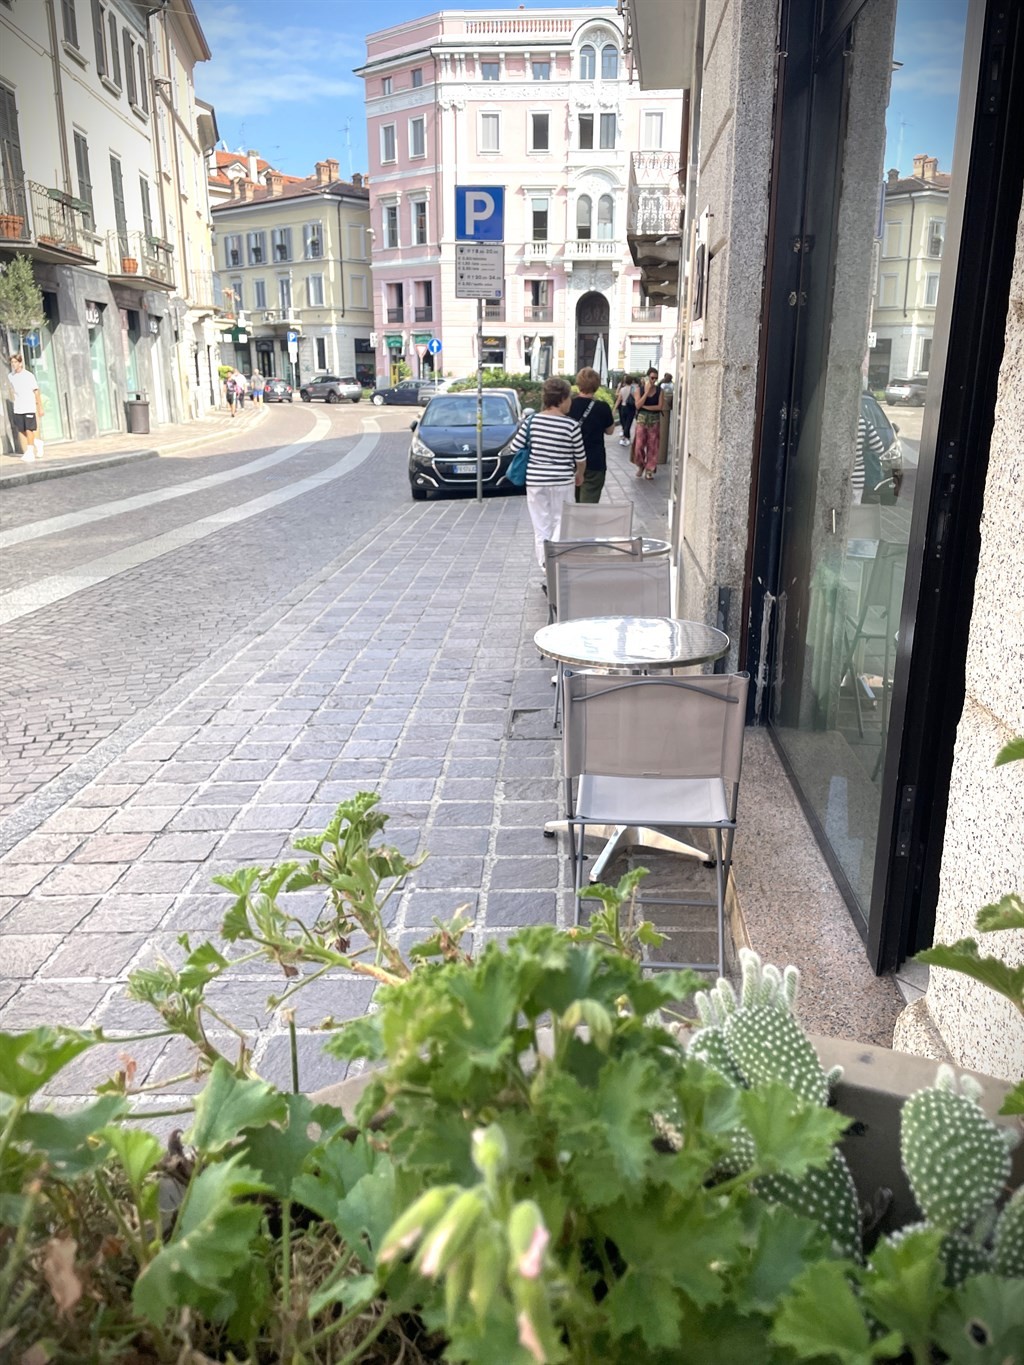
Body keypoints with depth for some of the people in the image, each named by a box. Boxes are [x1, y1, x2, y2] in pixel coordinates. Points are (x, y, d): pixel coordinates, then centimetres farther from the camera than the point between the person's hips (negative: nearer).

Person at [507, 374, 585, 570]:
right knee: (561, 524, 9)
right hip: (562, 481, -3)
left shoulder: (532, 420, -4)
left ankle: (545, 566, 16)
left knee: (541, 527, 12)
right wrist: (579, 474, 19)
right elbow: (580, 457, -1)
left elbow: (514, 448, 1)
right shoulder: (571, 425, -10)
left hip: (535, 480, 3)